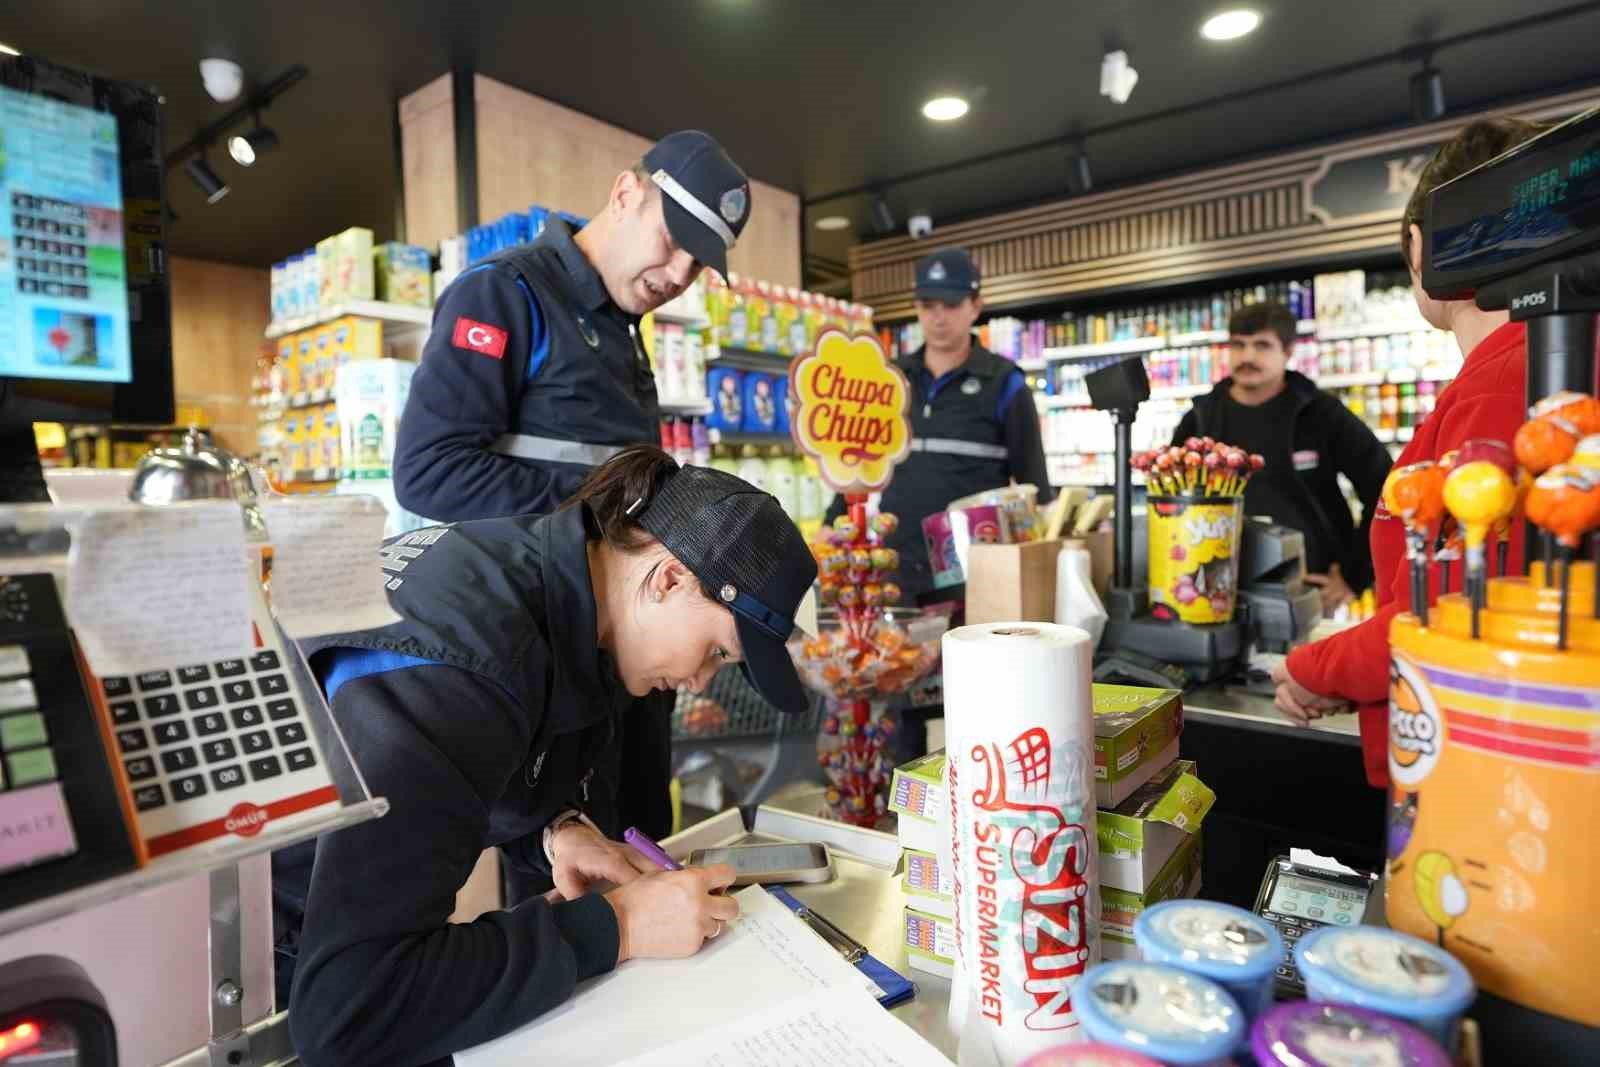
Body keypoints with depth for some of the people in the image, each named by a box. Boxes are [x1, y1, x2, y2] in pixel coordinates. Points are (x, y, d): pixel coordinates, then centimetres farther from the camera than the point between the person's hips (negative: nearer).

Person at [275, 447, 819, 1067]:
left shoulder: (564, 585, -8)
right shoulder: (455, 667, -33)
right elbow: (345, 1012, -36)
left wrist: (558, 828, -13)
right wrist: (612, 928, -31)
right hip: (286, 958, -7)